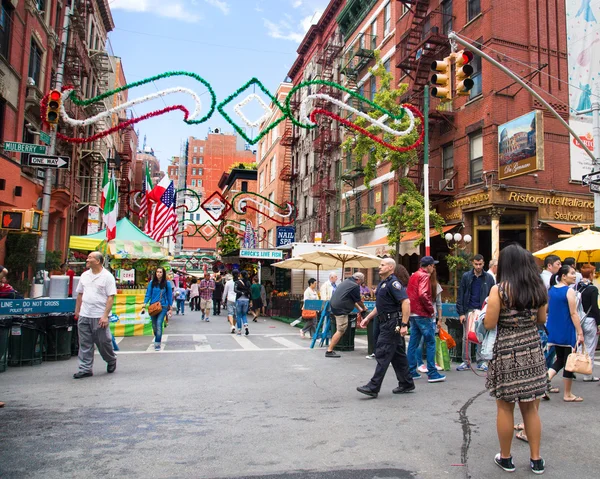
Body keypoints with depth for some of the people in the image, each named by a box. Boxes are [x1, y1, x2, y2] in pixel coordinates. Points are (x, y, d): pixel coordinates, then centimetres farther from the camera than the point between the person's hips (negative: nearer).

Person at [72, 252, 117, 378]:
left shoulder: (107, 276, -8)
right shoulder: (85, 275, 10)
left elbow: (111, 297, -12)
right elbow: (80, 294, 19)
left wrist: (105, 316, -18)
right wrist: (77, 311, 16)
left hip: (99, 316, -5)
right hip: (84, 316, 5)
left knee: (104, 342, 6)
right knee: (85, 344, 7)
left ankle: (111, 361, 29)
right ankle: (85, 369, 15)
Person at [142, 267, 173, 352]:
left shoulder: (167, 283, -1)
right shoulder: (152, 283, 3)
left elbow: (169, 296, 4)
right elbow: (148, 295, 2)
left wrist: (170, 308, 5)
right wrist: (144, 306, -7)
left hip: (163, 306, -3)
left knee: (159, 323, -18)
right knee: (154, 325, 10)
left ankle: (157, 344, -13)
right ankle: (157, 340, 34)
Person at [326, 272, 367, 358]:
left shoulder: (347, 282, 19)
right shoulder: (355, 286, -11)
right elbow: (359, 301, 1)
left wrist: (359, 309, 31)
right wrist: (364, 308, 20)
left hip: (334, 305, 10)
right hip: (340, 309, -10)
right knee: (340, 331, -6)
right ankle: (329, 351, -6)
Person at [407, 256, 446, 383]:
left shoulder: (413, 275, 16)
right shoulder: (424, 276, -11)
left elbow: (408, 293, 20)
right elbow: (423, 294, -24)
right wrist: (431, 309, -13)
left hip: (413, 313, 9)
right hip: (423, 315, -9)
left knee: (413, 343, 10)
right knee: (431, 343, -2)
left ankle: (411, 372, 13)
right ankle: (432, 373, 0)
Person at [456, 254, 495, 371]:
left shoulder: (489, 278, 3)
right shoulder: (466, 276, 1)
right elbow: (460, 295, 1)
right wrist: (461, 313, -5)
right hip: (469, 310, 0)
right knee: (466, 337, 3)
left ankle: (481, 362, 14)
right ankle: (466, 362, 11)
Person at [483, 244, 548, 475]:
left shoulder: (499, 290, -14)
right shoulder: (538, 289, 1)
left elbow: (489, 324, -13)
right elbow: (542, 319, 11)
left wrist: (489, 306, 4)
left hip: (507, 353, -4)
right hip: (532, 352, 5)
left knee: (505, 407, 9)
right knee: (530, 407, 16)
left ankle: (505, 458, 21)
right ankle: (536, 459, 24)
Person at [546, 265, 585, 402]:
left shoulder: (551, 290, 7)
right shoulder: (569, 291, -14)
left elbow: (546, 309, 13)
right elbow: (573, 313, -17)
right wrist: (580, 333, -13)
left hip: (553, 331, 7)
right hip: (567, 332, -7)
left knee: (560, 359, 19)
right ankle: (567, 395, 16)